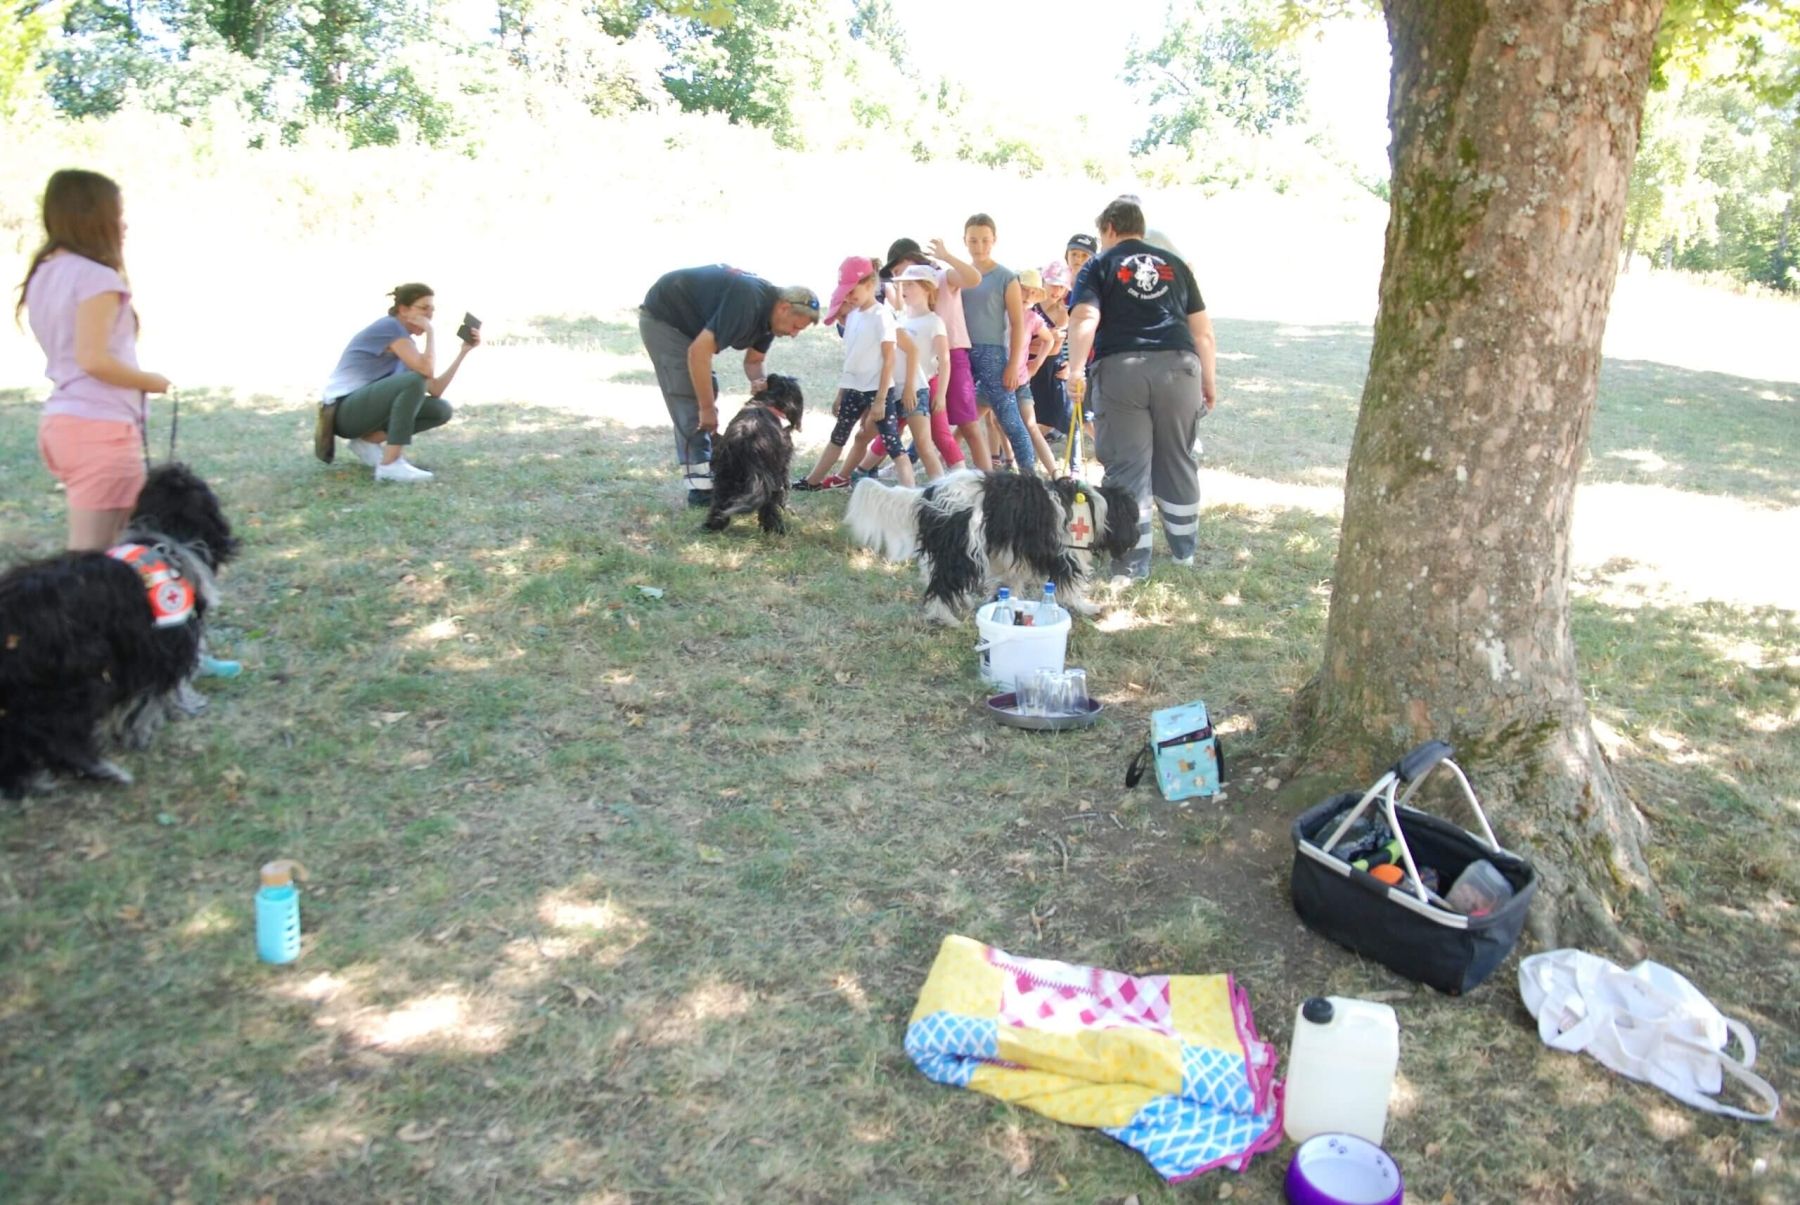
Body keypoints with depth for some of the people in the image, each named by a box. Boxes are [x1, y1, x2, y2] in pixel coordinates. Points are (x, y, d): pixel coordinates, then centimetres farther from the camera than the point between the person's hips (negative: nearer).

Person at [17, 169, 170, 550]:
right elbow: (93, 358, -18)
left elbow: (72, 352, 12)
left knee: (88, 550, 17)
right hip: (100, 428, -9)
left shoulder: (43, 274, 14)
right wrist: (154, 382, -6)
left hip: (61, 421, 9)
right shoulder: (97, 277, -13)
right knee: (95, 557, -4)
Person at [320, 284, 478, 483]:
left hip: (367, 409, 9)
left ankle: (368, 440, 2)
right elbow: (427, 370, -27)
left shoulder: (405, 341, 12)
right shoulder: (390, 326, -13)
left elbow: (435, 391, 4)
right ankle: (390, 464, -31)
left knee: (442, 411, -1)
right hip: (345, 411, -9)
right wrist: (431, 331, -13)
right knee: (414, 380, -30)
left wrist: (464, 351, 3)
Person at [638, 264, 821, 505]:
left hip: (687, 321, 10)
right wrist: (708, 408, -28)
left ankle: (708, 476, 14)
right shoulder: (747, 303, -32)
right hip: (662, 316, -10)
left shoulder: (767, 312, -3)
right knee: (690, 402, -13)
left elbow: (753, 360, 8)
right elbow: (698, 351, -34)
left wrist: (759, 381, -16)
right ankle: (700, 489, -13)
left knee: (704, 393, 9)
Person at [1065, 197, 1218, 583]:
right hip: (1178, 366, 3)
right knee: (1177, 460, 16)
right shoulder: (1174, 262, 21)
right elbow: (1202, 329, 17)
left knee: (1127, 466, 2)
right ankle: (1184, 550, 29)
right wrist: (1209, 379, 22)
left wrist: (1076, 369, -18)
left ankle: (1133, 562, 2)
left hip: (1121, 368, -3)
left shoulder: (1100, 265, 11)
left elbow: (1084, 319, -8)